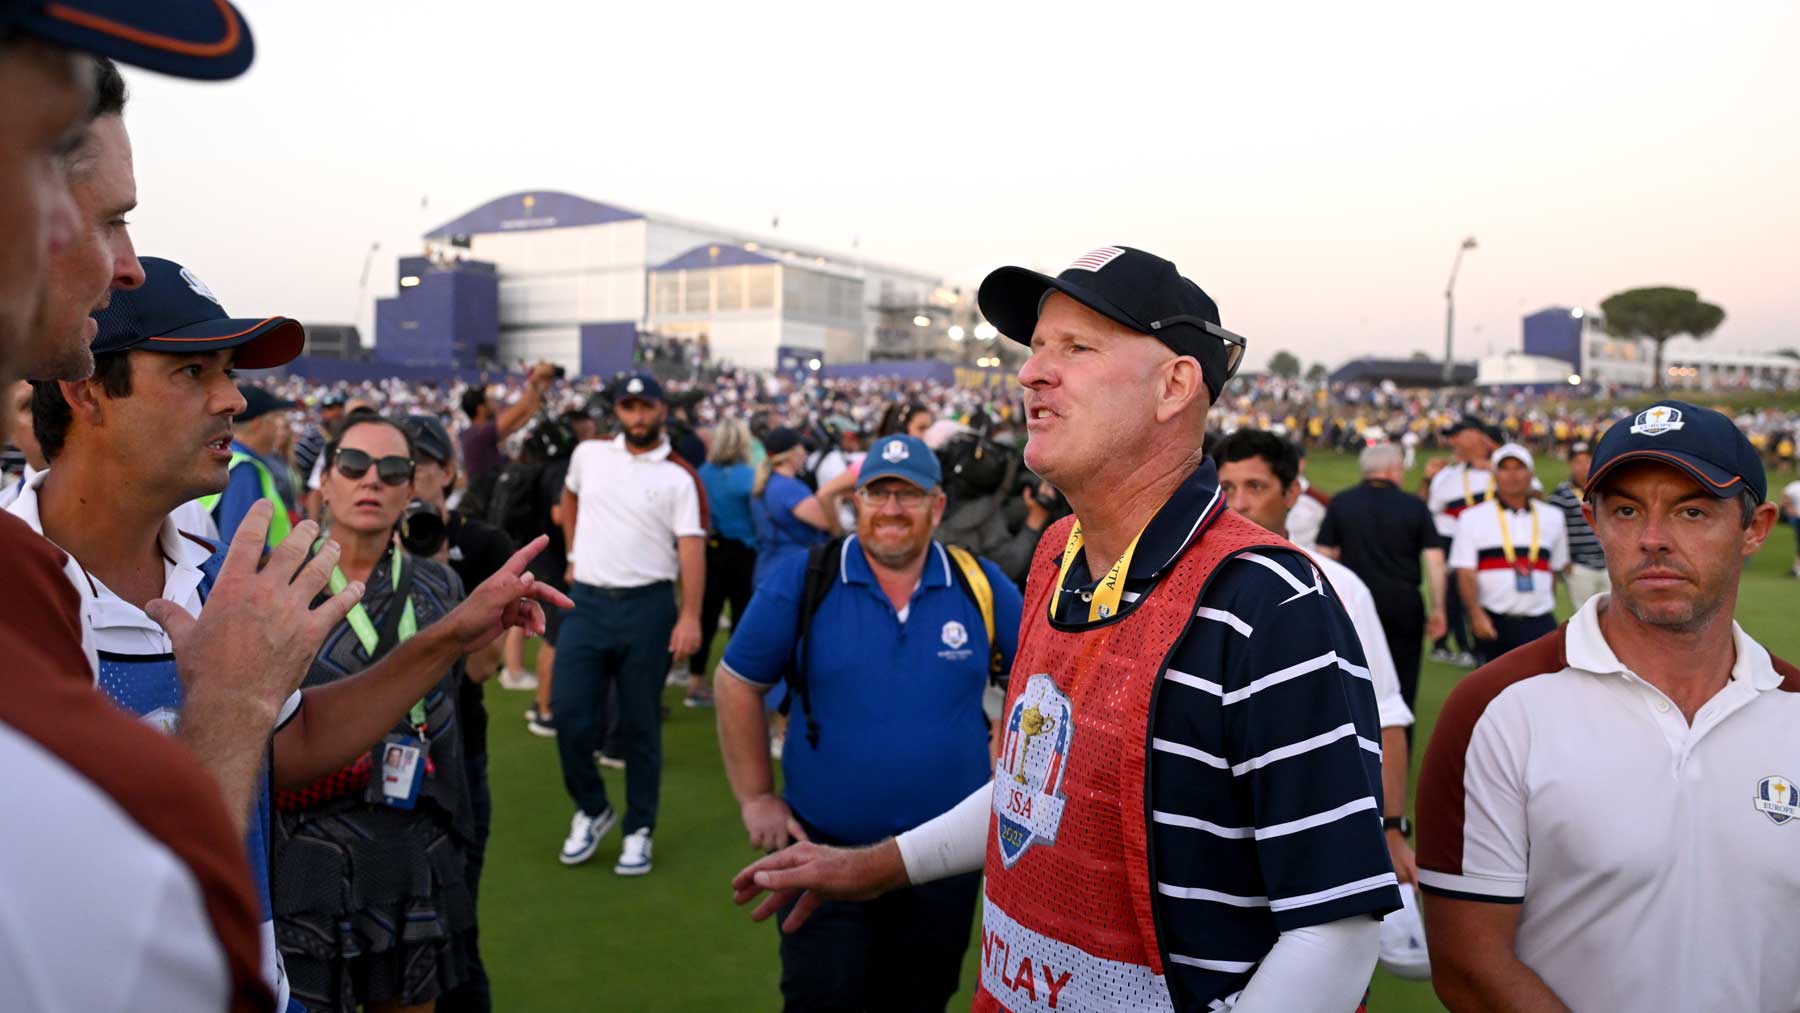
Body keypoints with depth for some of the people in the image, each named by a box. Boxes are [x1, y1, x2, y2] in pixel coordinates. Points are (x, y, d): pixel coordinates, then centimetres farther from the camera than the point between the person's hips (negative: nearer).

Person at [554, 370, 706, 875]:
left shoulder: (680, 477, -6)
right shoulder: (588, 454, 6)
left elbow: (692, 547, -11)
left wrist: (690, 616, -20)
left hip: (648, 607, -3)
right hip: (587, 602, 3)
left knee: (640, 726, 5)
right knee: (570, 715, 0)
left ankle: (639, 830, 19)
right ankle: (591, 810, 23)